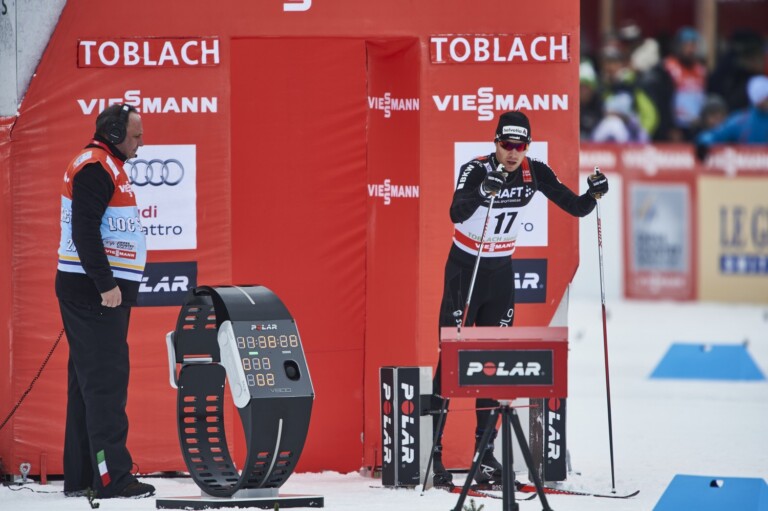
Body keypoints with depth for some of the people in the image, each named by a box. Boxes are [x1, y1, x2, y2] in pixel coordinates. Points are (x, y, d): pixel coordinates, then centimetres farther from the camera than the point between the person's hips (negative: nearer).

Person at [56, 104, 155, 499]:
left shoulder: (105, 166, 19)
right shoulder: (95, 166, -13)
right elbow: (84, 231, -21)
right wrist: (106, 285, -23)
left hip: (101, 290, 11)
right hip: (94, 290, -11)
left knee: (88, 381, 11)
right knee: (105, 381, -12)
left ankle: (80, 477, 14)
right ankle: (112, 477, -14)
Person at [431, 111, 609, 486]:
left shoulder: (534, 173, -6)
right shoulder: (476, 170, -21)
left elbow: (576, 208, -2)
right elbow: (457, 214, -38)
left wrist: (594, 194, -23)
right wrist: (485, 190, -55)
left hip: (501, 272, 5)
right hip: (464, 268, -5)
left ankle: (485, 451, 11)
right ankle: (432, 451, -7)